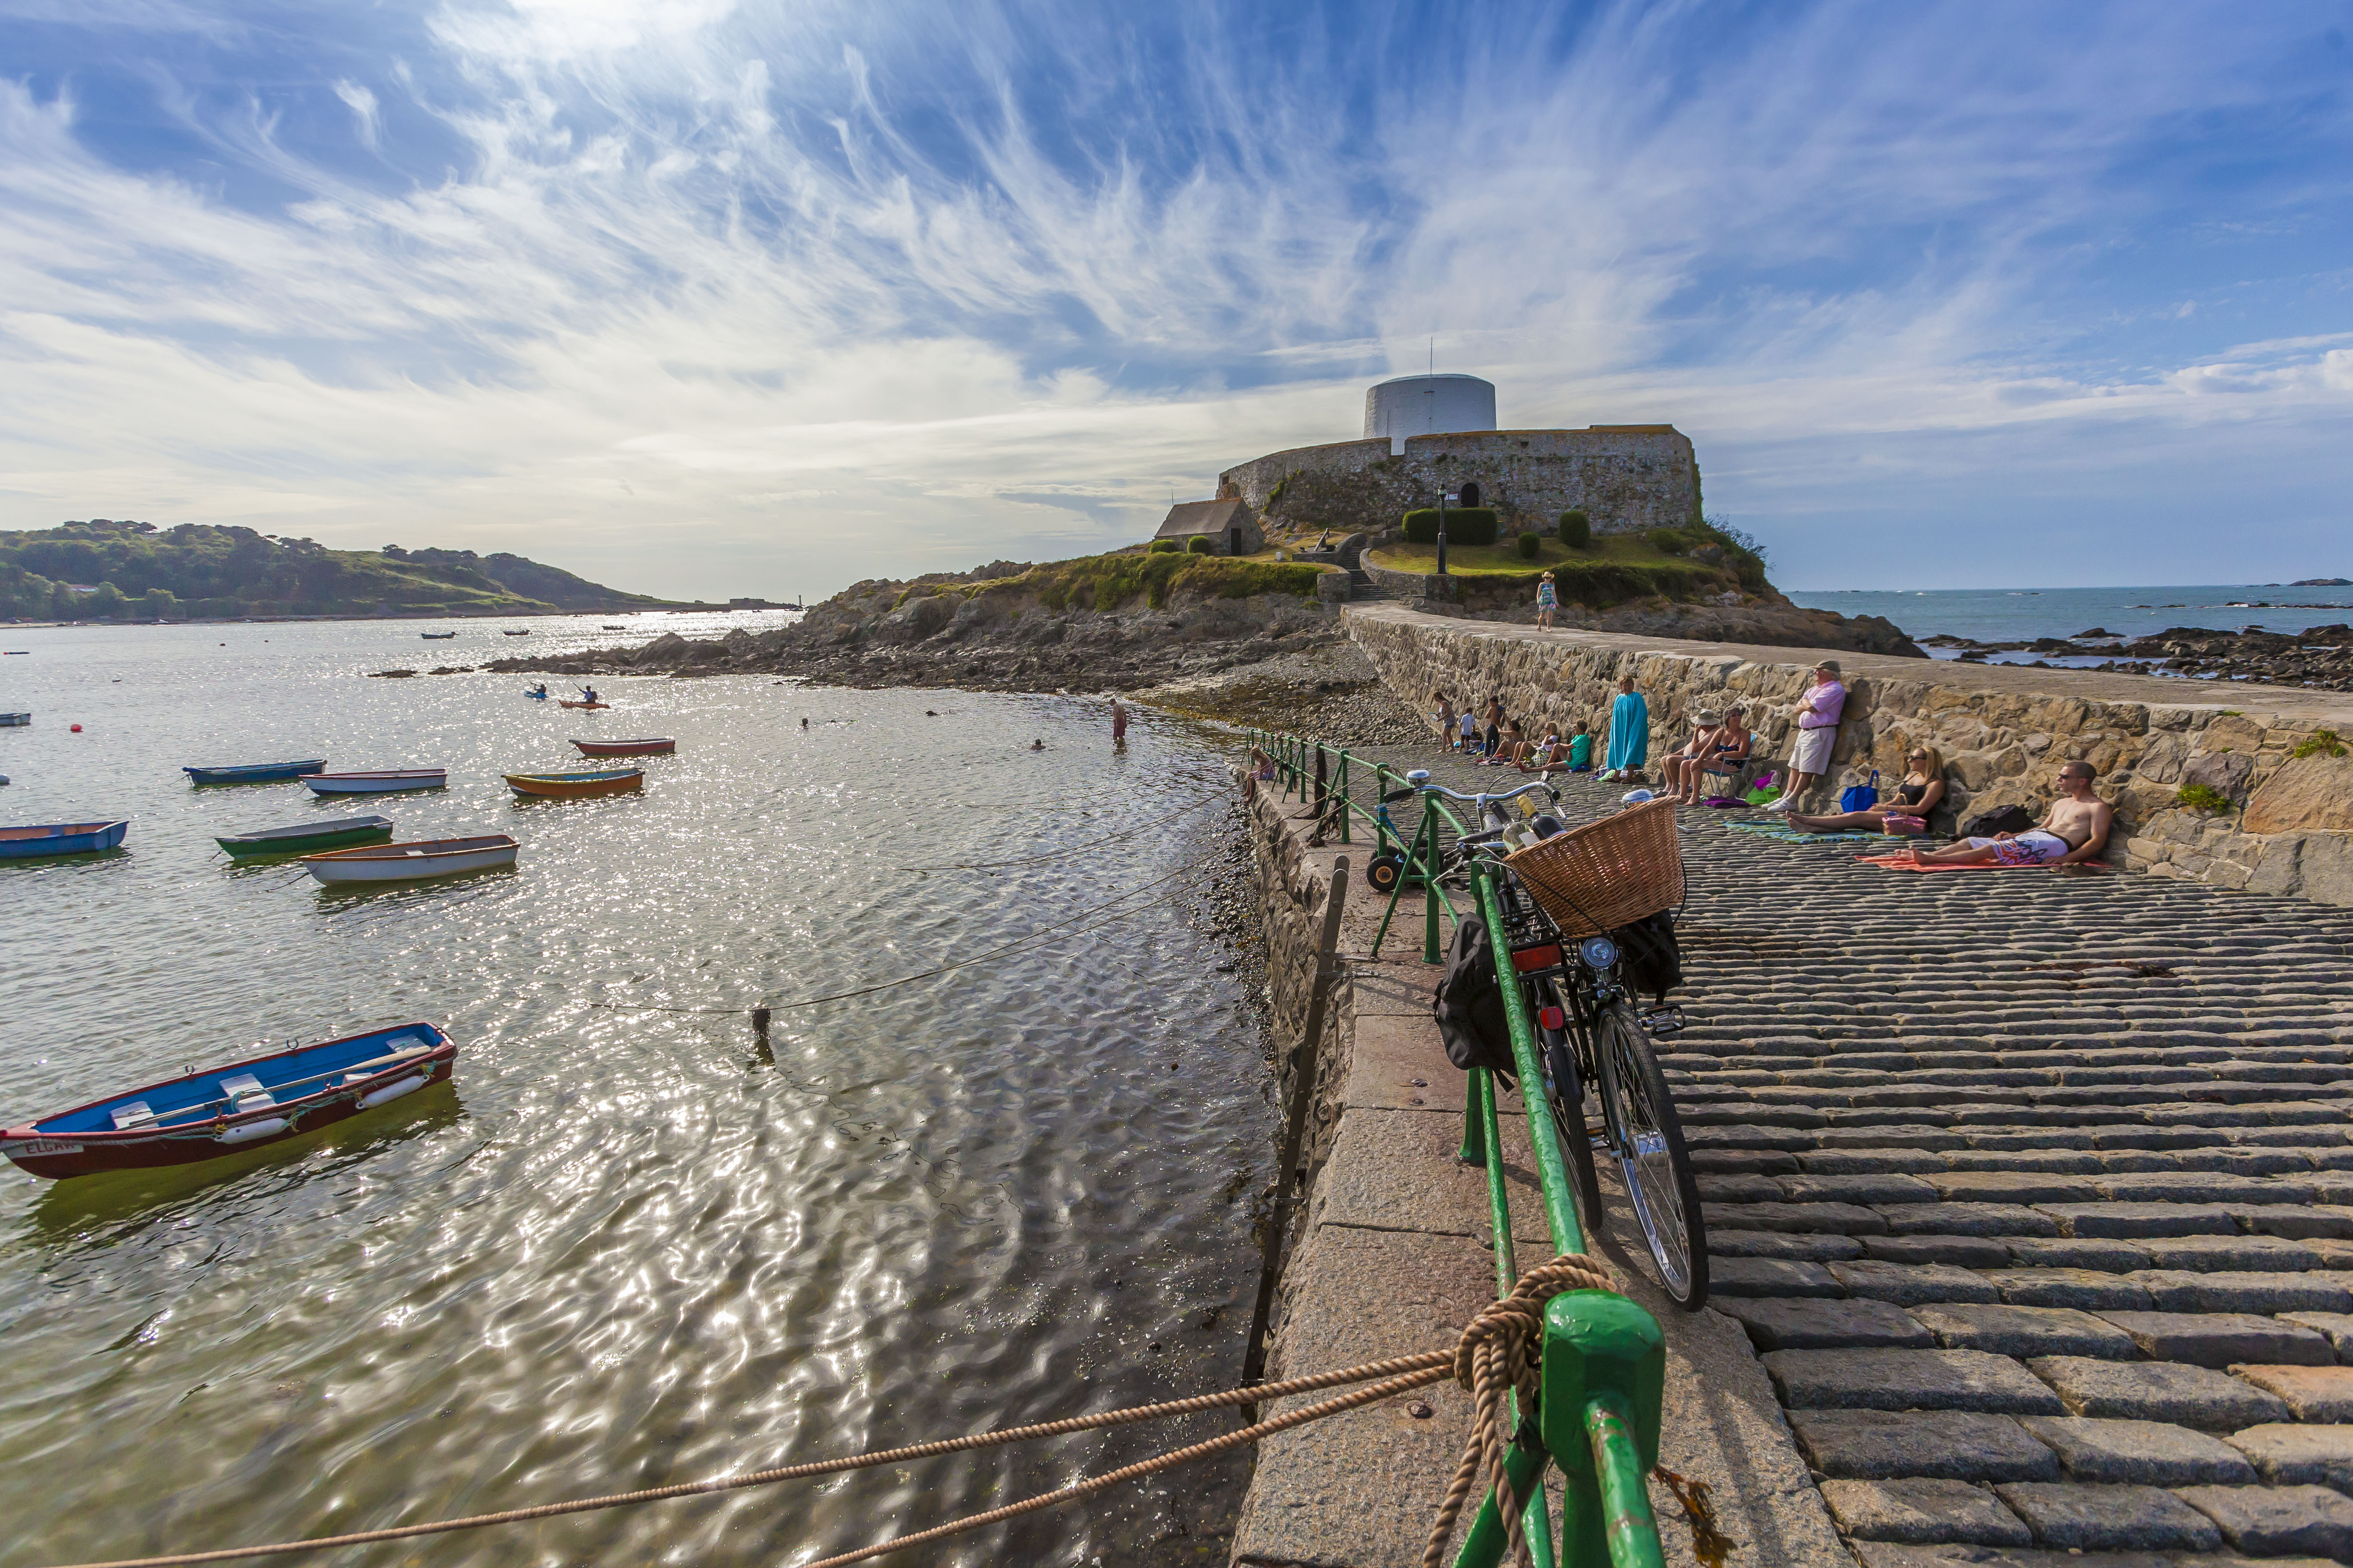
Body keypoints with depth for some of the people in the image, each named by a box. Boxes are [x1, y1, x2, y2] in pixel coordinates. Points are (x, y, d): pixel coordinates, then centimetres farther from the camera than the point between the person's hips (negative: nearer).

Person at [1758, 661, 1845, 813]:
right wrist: (1807, 705, -5)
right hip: (1804, 731, 10)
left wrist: (1805, 702, 2)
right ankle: (1785, 797, 12)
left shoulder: (1835, 689, -10)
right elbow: (1798, 710, 16)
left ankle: (1791, 800, -10)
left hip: (1819, 733, -10)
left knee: (1807, 769, -8)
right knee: (1795, 766, 9)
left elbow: (1812, 707, -20)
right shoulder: (1815, 689, 20)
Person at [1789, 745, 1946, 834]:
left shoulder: (1936, 784, -5)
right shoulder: (1911, 776, 21)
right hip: (1896, 816, 8)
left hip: (1909, 822, -8)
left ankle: (1806, 820, -33)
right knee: (1853, 817, -17)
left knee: (1858, 817, -23)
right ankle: (1809, 828, -37)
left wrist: (1888, 808, -14)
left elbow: (1920, 809, -13)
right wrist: (1882, 806, 2)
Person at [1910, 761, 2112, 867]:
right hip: (2033, 837, 9)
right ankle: (1922, 856, -26)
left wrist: (2065, 859, -22)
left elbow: (2097, 841, -8)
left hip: (2055, 844, -9)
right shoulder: (2061, 803, 29)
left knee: (1990, 849, -29)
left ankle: (1930, 859, -43)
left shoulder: (2098, 808, 2)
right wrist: (2014, 835, 14)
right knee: (1969, 842, -10)